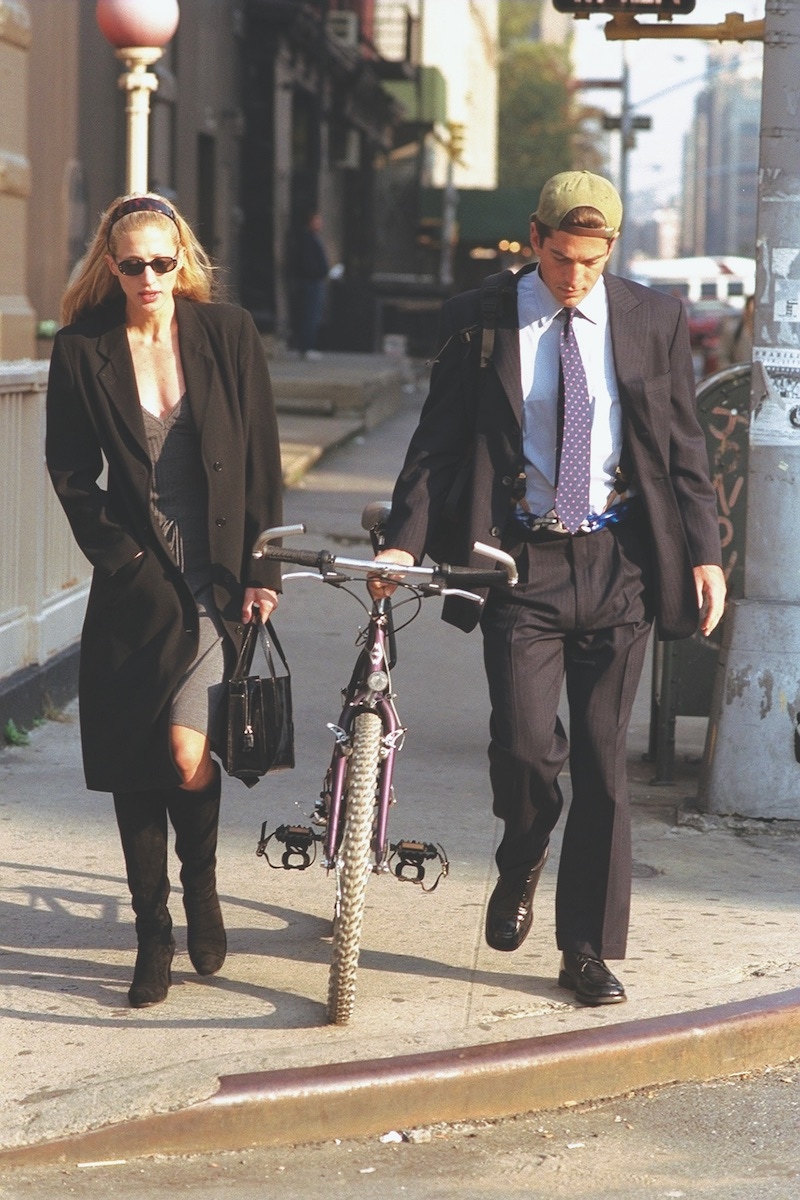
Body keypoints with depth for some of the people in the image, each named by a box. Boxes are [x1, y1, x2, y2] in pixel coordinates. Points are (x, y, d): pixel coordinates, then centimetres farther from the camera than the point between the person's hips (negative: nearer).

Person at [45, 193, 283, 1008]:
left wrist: (262, 570, -1)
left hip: (217, 581, -1)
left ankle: (201, 884, 16)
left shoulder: (228, 336, 0)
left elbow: (261, 463, 3)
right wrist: (124, 560, -5)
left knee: (187, 751, -14)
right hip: (134, 584, 1)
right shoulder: (83, 350, 0)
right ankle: (153, 935, 18)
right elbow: (70, 474, 3)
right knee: (133, 764, 3)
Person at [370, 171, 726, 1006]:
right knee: (525, 741, -13)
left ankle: (589, 951, 16)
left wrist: (704, 554, 3)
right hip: (522, 561, -1)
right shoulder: (478, 323, 1)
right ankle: (521, 868, 21)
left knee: (602, 759, 4)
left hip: (616, 563, 1)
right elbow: (438, 442, 2)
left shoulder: (654, 321, 4)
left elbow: (684, 447, 9)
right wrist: (404, 540, -10)